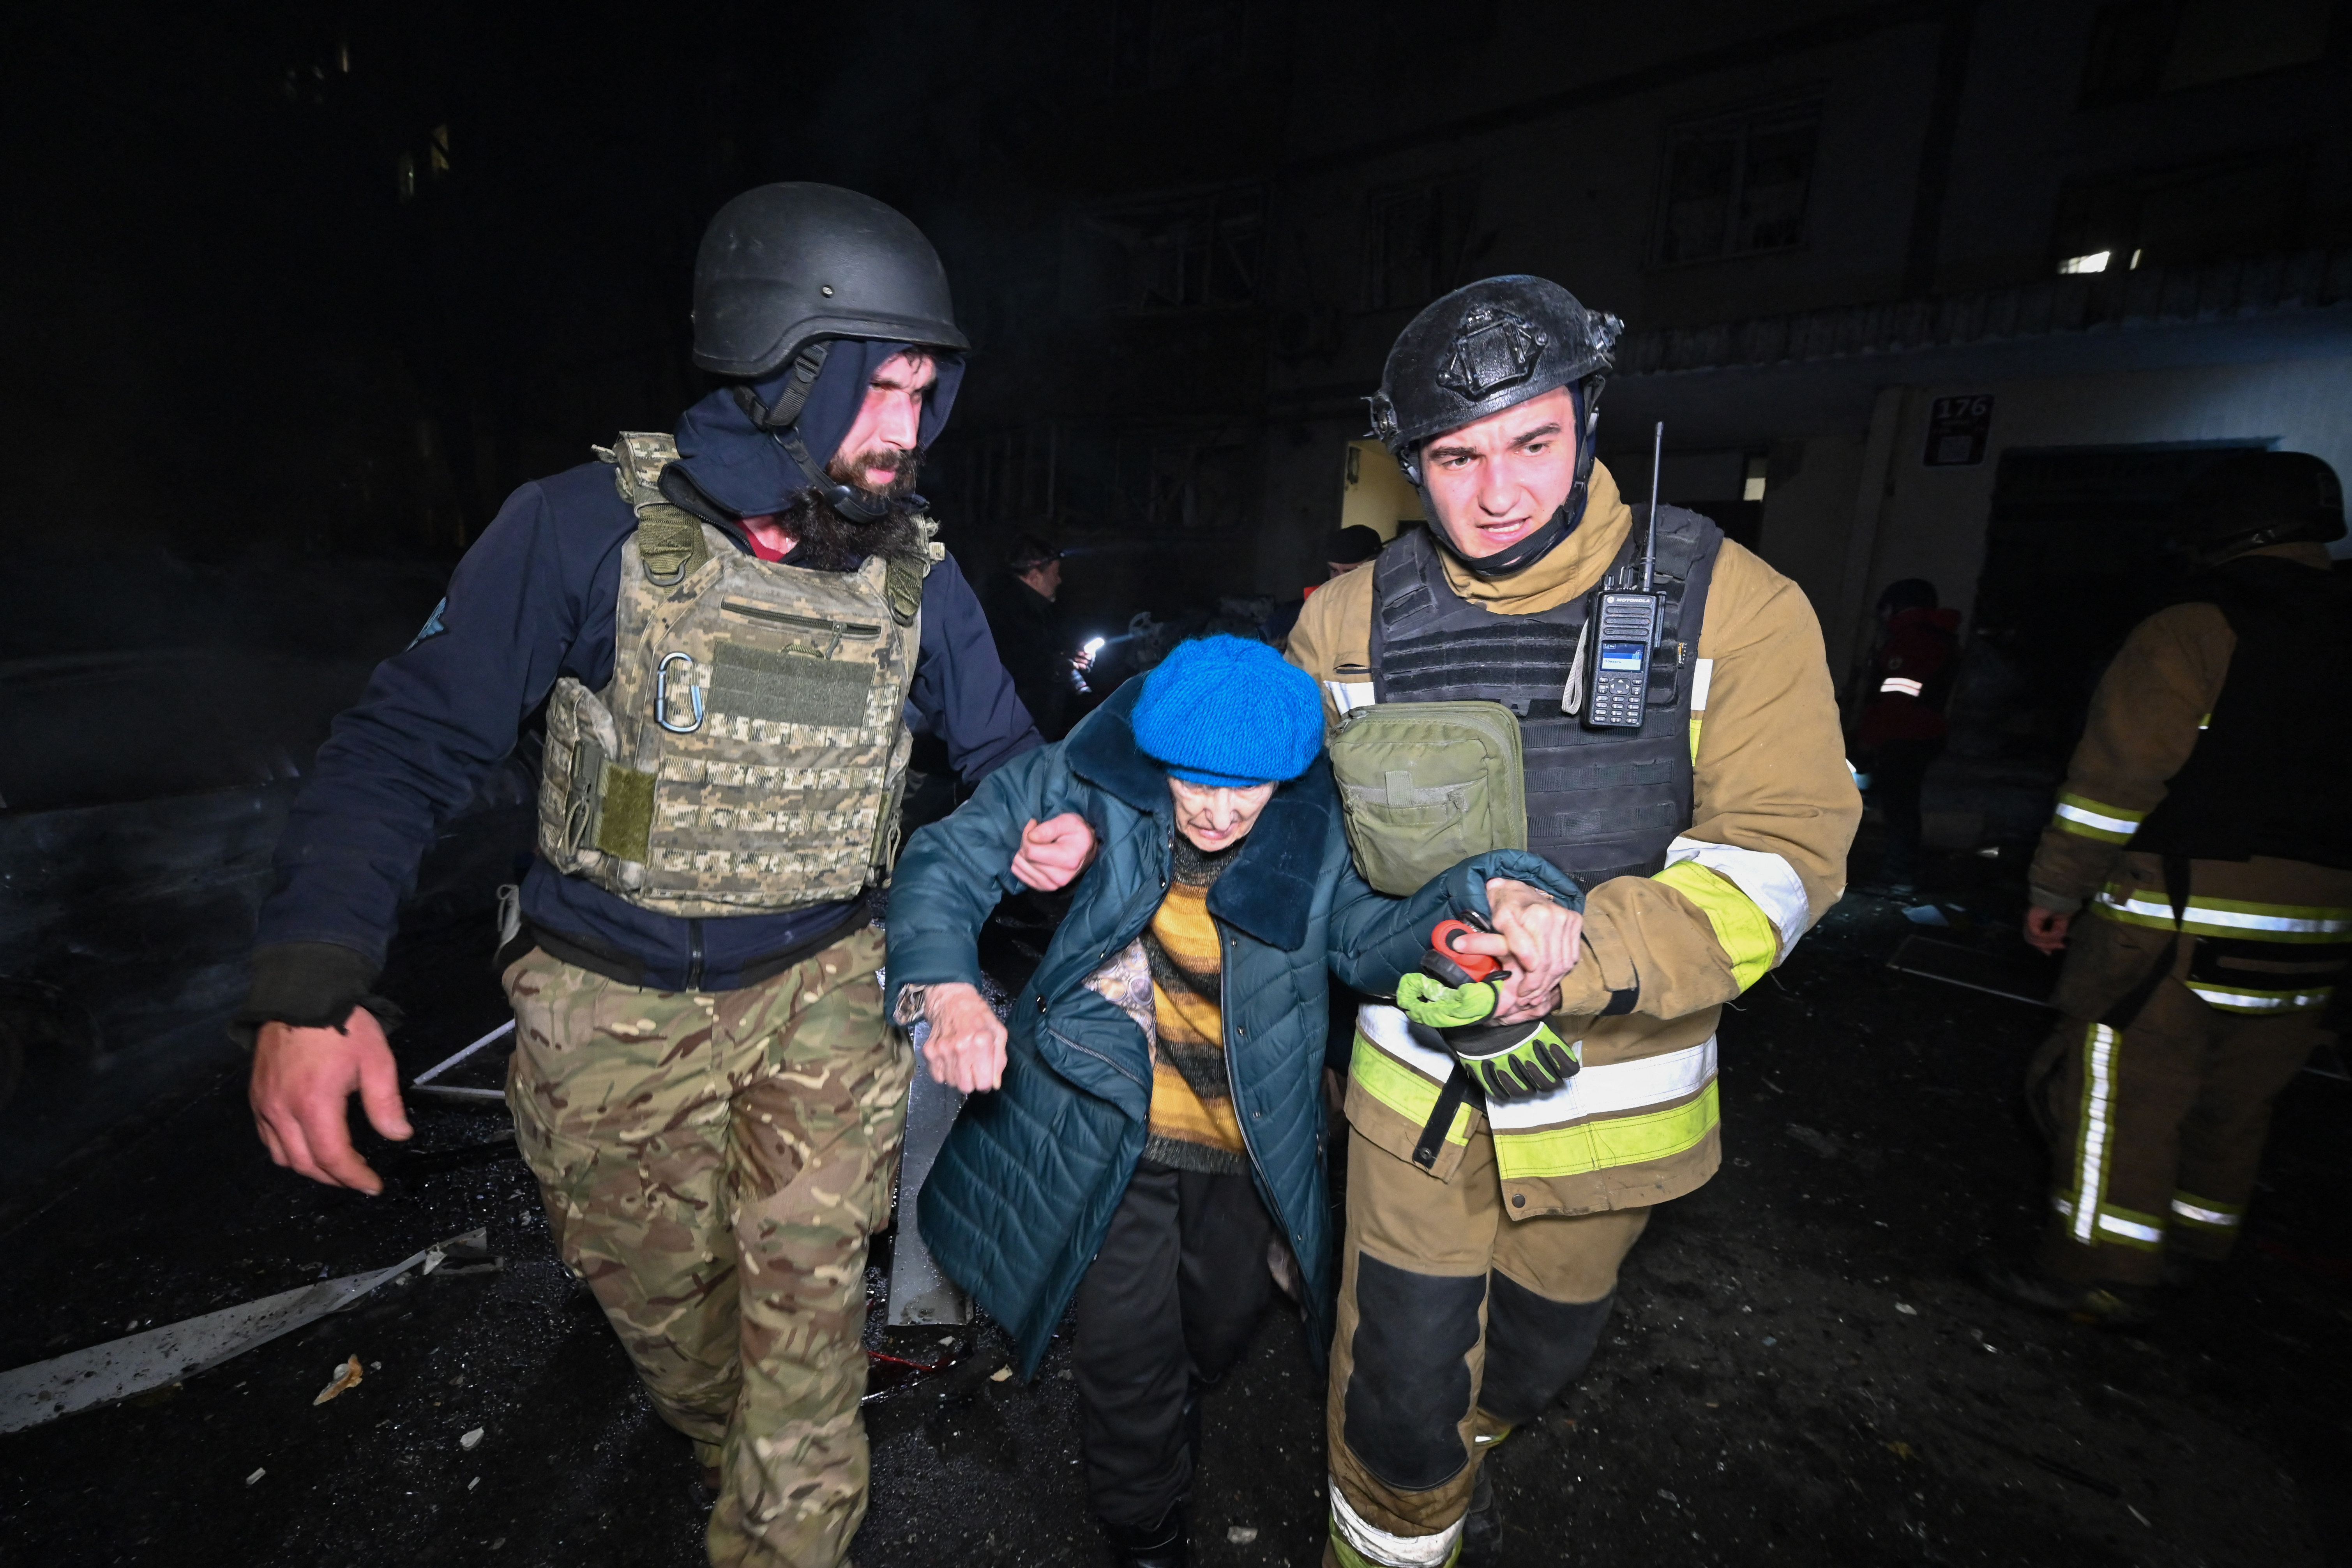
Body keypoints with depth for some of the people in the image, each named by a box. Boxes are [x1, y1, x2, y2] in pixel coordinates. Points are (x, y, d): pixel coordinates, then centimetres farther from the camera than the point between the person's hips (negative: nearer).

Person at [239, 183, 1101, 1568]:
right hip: (616, 1008, 0)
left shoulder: (919, 578, -6)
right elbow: (413, 741, -11)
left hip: (824, 985, 1)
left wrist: (1051, 823, -17)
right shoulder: (588, 531, -15)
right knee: (661, 1301, 20)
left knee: (807, 1291, 0)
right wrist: (313, 984, -21)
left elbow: (1000, 746, 6)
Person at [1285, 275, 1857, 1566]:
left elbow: (1785, 850, -16)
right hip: (1418, 1074, 0)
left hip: (1615, 1087, 1)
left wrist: (1590, 958, -29)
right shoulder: (1350, 623, -6)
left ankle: (1453, 1460, 62)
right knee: (1399, 1387, 8)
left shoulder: (1728, 604, -12)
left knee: (1541, 1350, 27)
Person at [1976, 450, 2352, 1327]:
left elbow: (2117, 776, -16)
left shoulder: (2192, 631, -11)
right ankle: (2193, 1250, 36)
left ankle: (2102, 1278, 8)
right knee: (2231, 1104, 20)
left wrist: (2054, 890, -9)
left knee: (2119, 1096, 1)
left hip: (2179, 919, -8)